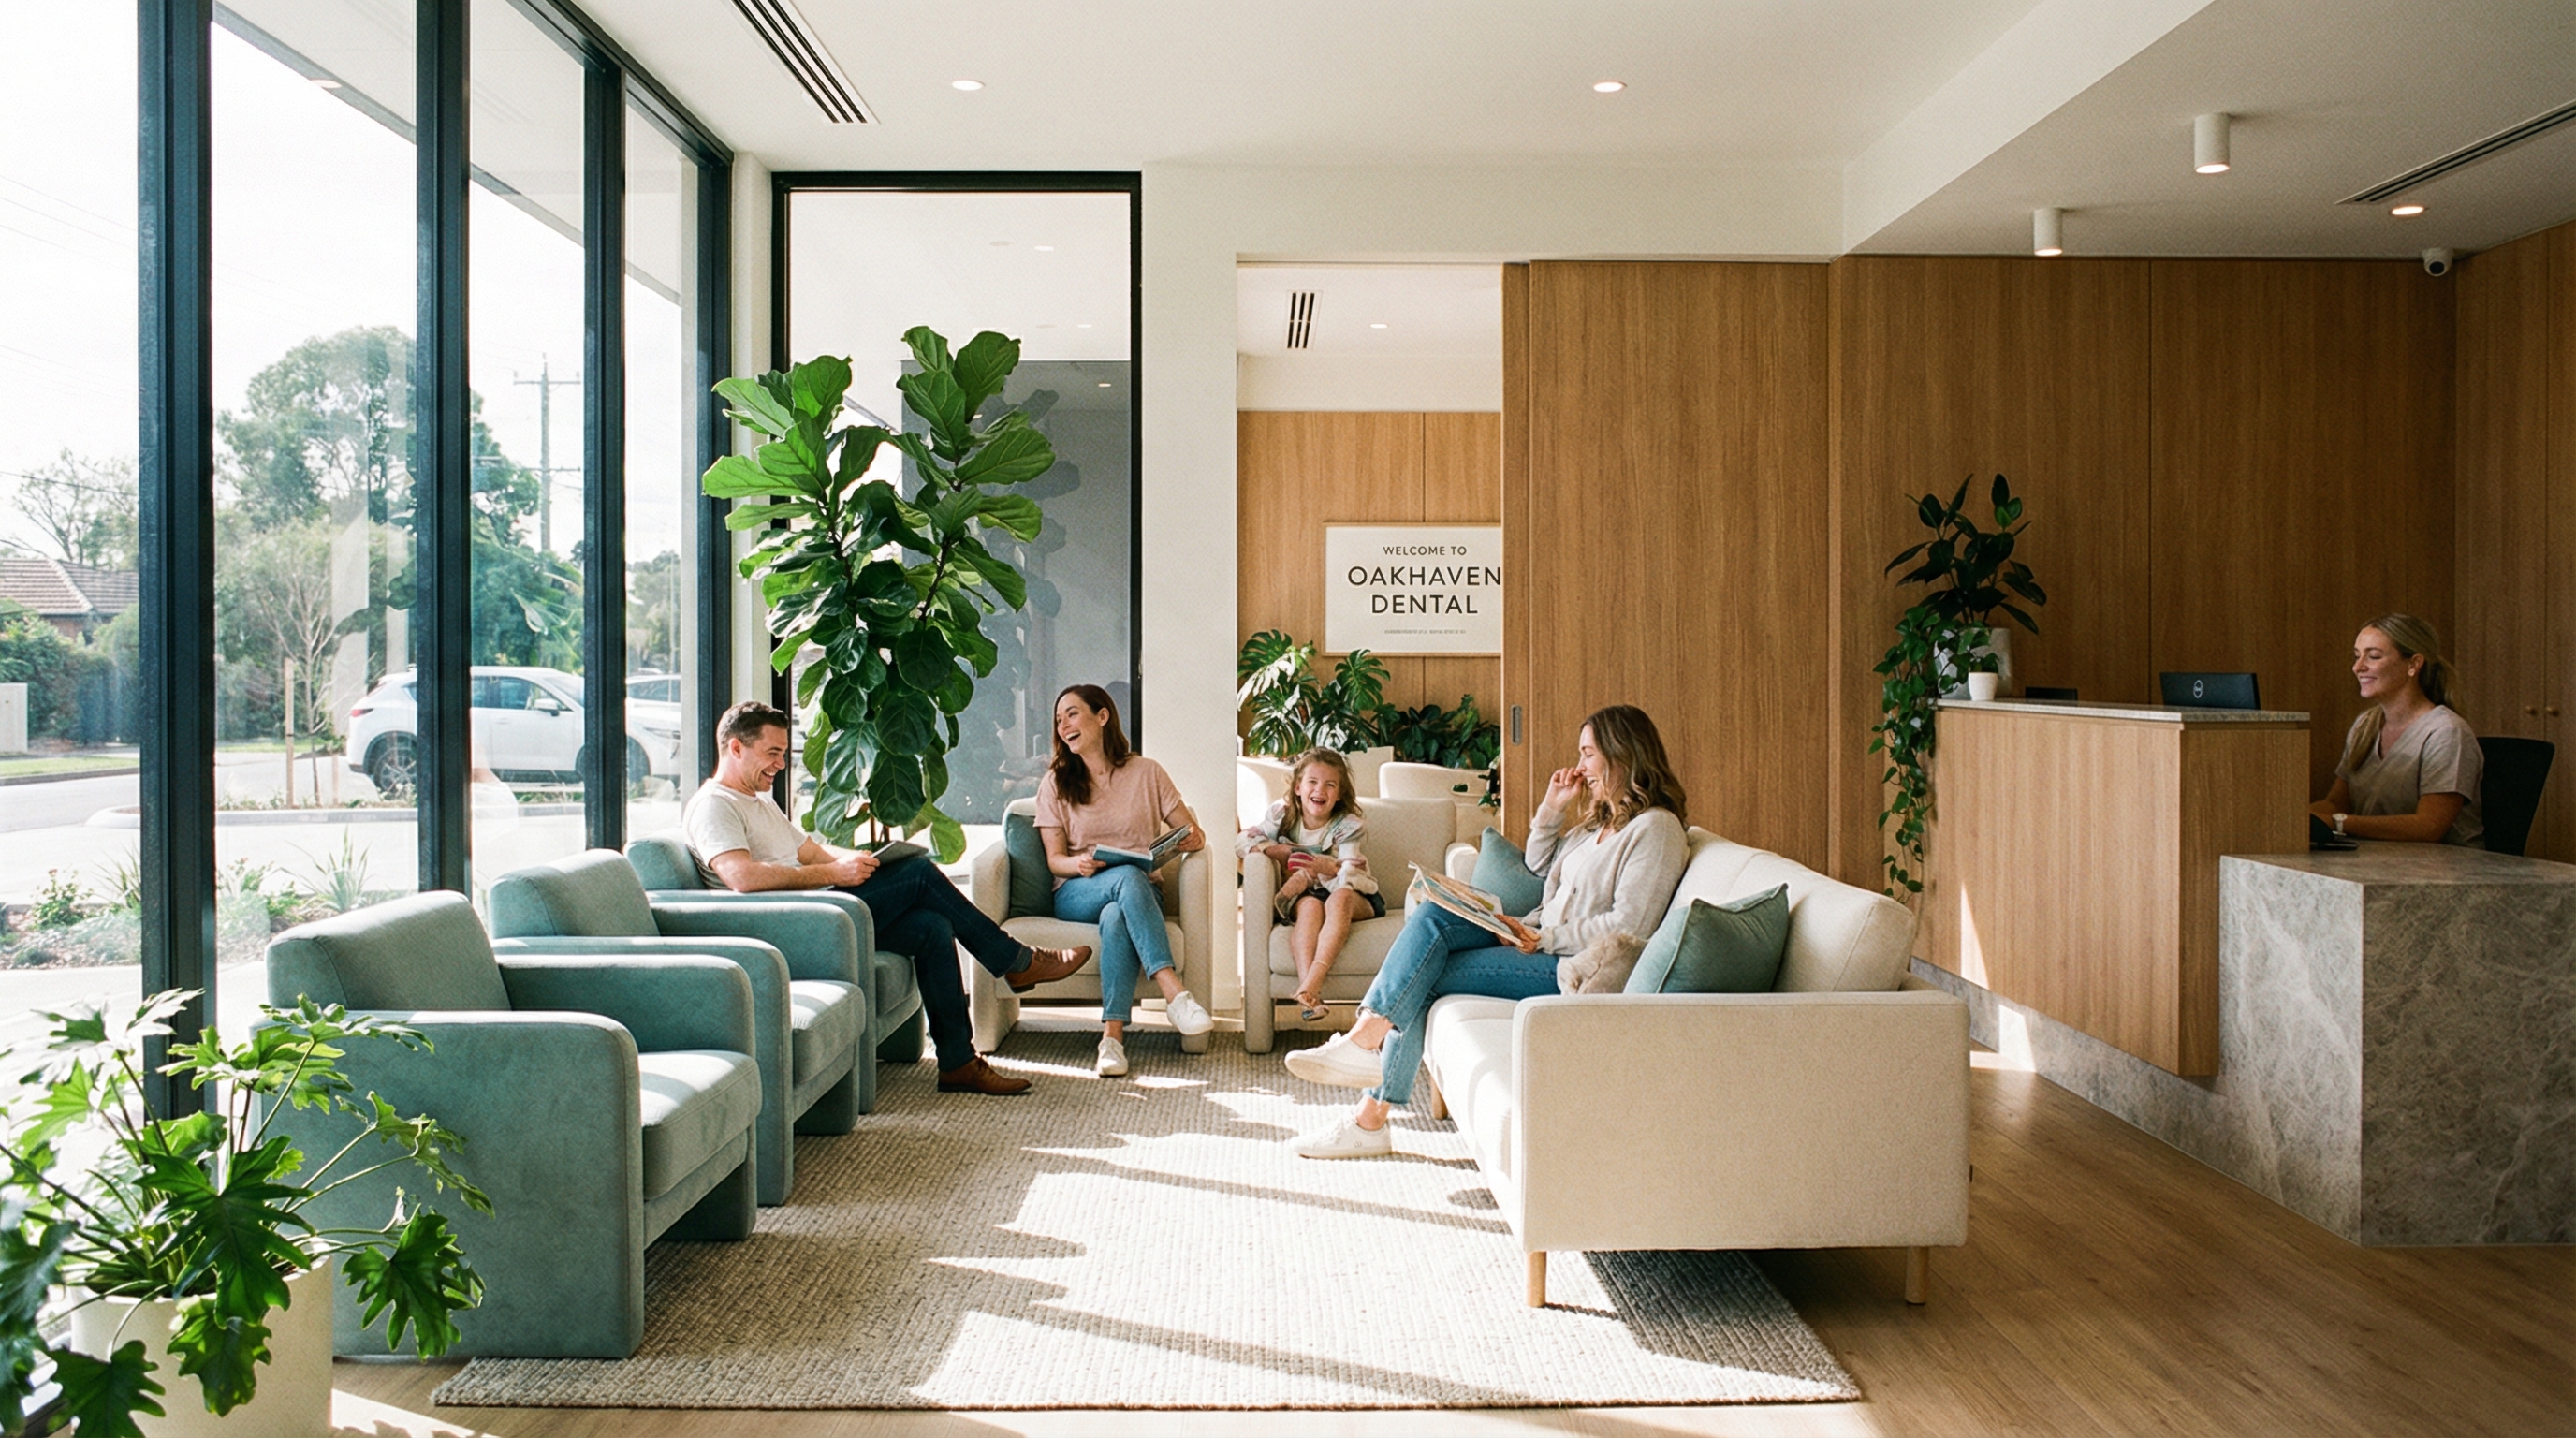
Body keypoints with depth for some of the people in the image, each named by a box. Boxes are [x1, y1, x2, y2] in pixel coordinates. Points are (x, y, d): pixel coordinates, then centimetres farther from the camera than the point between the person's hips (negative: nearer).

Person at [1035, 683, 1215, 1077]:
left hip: (1140, 892, 0)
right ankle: (1174, 993, -48)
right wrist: (1079, 864, -21)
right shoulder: (1055, 783, 10)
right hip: (1077, 896, 0)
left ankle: (1112, 1035, -45)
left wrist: (1195, 839, -19)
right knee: (1128, 877, -37)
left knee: (1117, 916, -38)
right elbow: (1054, 859, 3)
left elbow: (1190, 832, 7)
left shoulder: (1146, 772, 10)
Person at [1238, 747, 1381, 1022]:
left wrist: (1329, 869, -43)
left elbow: (1350, 875, -21)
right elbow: (1242, 843, -1)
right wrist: (1276, 850, -18)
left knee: (1339, 898, -37)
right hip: (1302, 896, 2)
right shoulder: (1282, 816, -1)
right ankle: (1306, 986, -52)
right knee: (1310, 904, -34)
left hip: (1355, 898, -2)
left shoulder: (1347, 826, -9)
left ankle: (1311, 984, -53)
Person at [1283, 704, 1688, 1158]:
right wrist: (1553, 808, 15)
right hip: (1542, 941, 9)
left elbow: (1629, 927, -20)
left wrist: (1543, 937, -17)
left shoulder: (1655, 829, -11)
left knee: (1425, 976, -17)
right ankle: (1367, 1037, -22)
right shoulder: (1601, 818, 19)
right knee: (1433, 917, -13)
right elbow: (1538, 867, 31)